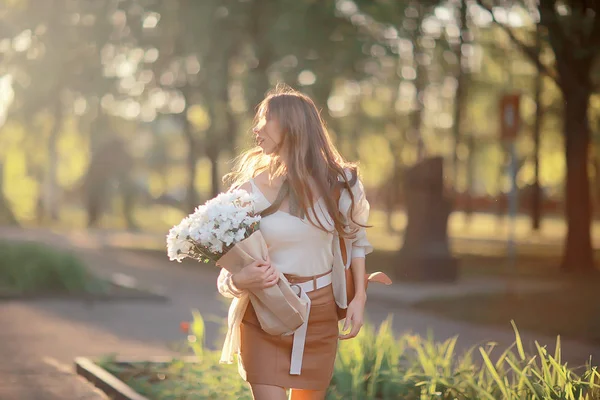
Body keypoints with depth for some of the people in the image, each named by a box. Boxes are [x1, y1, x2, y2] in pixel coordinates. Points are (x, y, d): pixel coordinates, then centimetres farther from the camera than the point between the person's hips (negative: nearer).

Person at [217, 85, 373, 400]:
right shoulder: (249, 191, -8)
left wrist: (359, 298, 5)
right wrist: (239, 282, -29)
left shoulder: (338, 185, -3)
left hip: (320, 316, 2)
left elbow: (356, 239, 14)